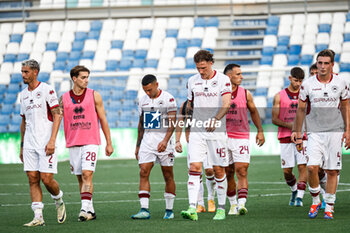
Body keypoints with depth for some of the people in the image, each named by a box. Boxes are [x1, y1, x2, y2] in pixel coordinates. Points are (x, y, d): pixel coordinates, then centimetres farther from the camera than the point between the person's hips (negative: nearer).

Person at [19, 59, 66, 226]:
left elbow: (57, 116, -9)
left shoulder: (47, 90, -5)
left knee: (46, 179, -10)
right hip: (29, 144, 6)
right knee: (33, 179, -1)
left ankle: (59, 202, 18)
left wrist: (52, 141, -18)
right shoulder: (23, 94, 15)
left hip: (45, 143, -6)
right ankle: (38, 217, -1)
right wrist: (22, 146, 19)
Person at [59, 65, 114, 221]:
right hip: (73, 143, 3)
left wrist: (109, 143, 3)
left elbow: (103, 119, 4)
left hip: (90, 142, -3)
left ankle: (85, 208, -20)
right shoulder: (64, 98, 6)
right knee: (80, 178, 6)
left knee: (87, 174, -16)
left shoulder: (94, 95, 2)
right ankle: (90, 210, 14)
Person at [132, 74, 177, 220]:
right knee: (143, 173, -9)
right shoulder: (143, 101, 11)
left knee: (168, 176, 3)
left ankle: (169, 210, 12)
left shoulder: (168, 99, -7)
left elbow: (172, 123, -13)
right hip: (147, 140, 4)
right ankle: (144, 210, -13)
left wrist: (165, 141, -26)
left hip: (163, 139, -4)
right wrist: (138, 146, 19)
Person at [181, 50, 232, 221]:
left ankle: (221, 208, 17)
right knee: (194, 167, -11)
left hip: (217, 131, -2)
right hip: (197, 130, 3)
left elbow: (226, 104, -18)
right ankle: (192, 209, -18)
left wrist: (215, 119, -32)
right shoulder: (192, 81, 8)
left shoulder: (223, 80, -4)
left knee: (219, 170, 3)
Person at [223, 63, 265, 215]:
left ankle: (242, 204, -19)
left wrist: (260, 131, 13)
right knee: (228, 173, 8)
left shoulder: (245, 94, 3)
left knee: (242, 171, -12)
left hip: (241, 137, 0)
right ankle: (233, 204, 22)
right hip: (223, 138, 0)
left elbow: (253, 111, 16)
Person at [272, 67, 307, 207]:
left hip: (302, 136, 0)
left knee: (302, 167, -12)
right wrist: (290, 125, -15)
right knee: (287, 171, 1)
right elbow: (274, 119, 1)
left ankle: (299, 197, -10)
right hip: (285, 137, 0)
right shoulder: (279, 97, 3)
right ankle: (294, 190, 29)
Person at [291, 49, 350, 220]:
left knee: (332, 171, 0)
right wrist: (297, 132, 6)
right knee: (312, 167, -15)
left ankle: (329, 207, 10)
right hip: (315, 132, -1)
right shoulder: (307, 84, -1)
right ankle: (315, 201, 5)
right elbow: (300, 109, 7)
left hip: (335, 132, 1)